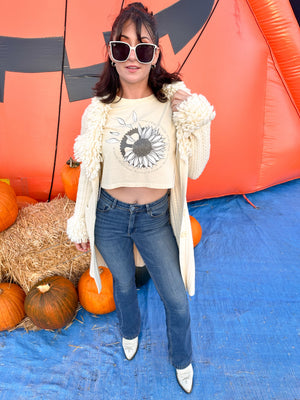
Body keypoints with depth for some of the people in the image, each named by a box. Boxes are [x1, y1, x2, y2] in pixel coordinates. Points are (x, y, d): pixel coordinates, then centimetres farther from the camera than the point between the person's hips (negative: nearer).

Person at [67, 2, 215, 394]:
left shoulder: (174, 102, -9)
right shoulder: (99, 110, -6)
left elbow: (194, 169, -8)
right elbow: (89, 172, 2)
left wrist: (194, 116, -19)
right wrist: (80, 224, 8)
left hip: (156, 218, 0)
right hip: (110, 217, 1)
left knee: (177, 299, 11)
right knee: (123, 284, 24)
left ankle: (182, 360, 46)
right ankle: (130, 331, 61)